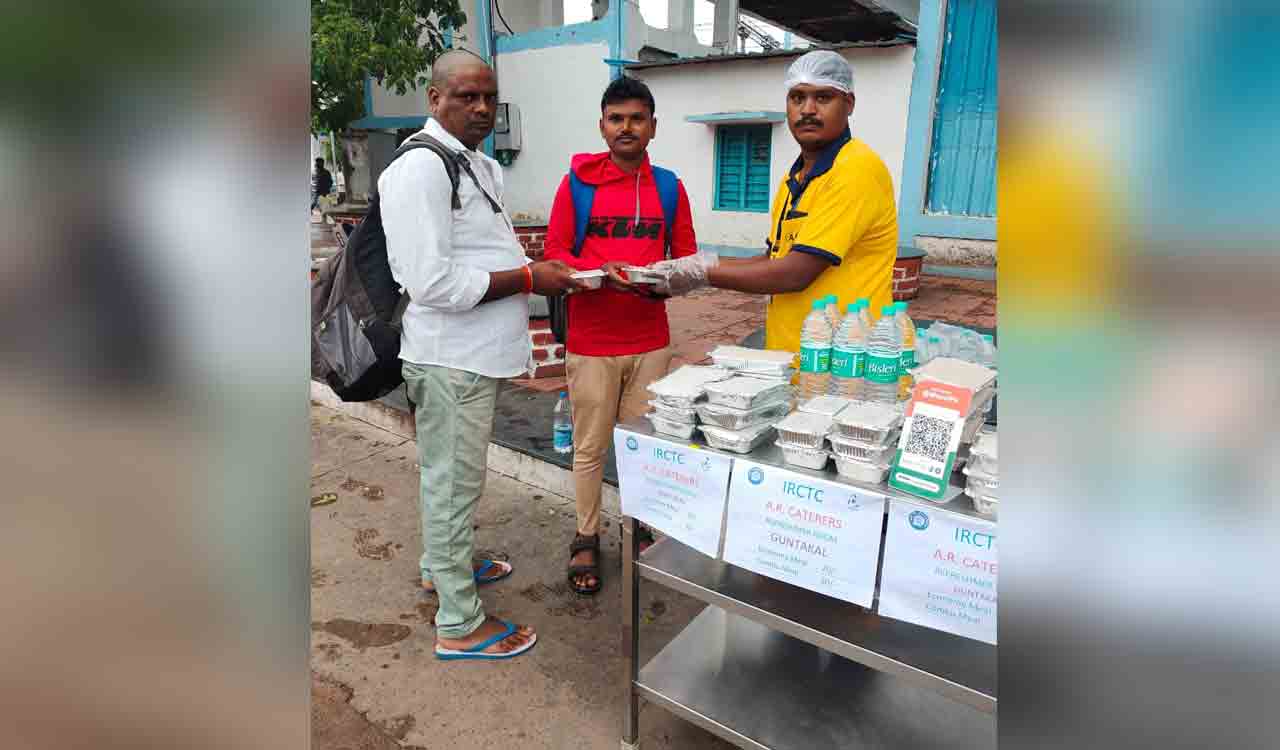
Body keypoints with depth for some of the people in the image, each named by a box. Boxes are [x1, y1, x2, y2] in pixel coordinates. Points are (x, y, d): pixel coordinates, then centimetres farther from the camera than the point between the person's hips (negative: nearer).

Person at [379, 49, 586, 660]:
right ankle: (459, 624, 19)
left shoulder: (481, 166, 14)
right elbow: (432, 282, -26)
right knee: (454, 481, 2)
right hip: (450, 357, -10)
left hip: (475, 350, 10)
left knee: (450, 474, 24)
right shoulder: (420, 169, -18)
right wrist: (529, 278, -20)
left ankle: (442, 564, 46)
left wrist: (535, 267, 6)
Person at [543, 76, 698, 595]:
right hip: (590, 342, -2)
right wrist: (601, 273, -21)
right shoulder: (577, 181, -2)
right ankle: (587, 539, 25)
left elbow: (687, 258, 8)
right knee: (590, 448, 8)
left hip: (651, 342, 2)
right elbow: (554, 253, -3)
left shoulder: (670, 188, 6)